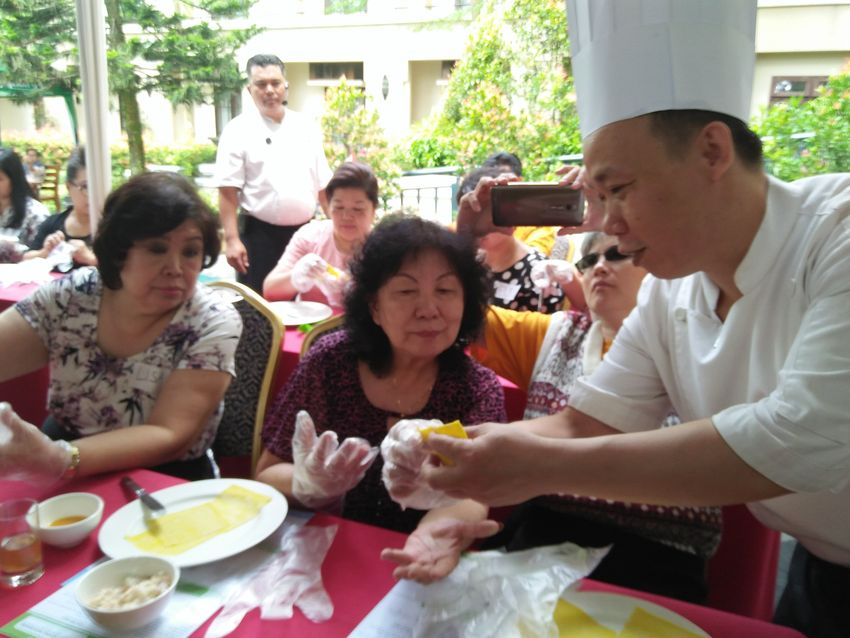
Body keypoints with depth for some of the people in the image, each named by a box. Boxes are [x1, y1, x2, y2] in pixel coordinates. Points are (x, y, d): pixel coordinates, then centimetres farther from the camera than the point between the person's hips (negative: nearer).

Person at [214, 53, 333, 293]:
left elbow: (323, 187, 10)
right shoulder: (238, 130, -4)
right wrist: (232, 239, -17)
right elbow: (228, 192, -9)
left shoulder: (308, 129, 8)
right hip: (260, 235, -4)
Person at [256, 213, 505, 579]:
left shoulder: (479, 390, -6)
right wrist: (310, 486, -22)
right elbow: (266, 476, -2)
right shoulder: (331, 361, -7)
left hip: (419, 573, 1)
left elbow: (471, 494, -18)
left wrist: (445, 524, -39)